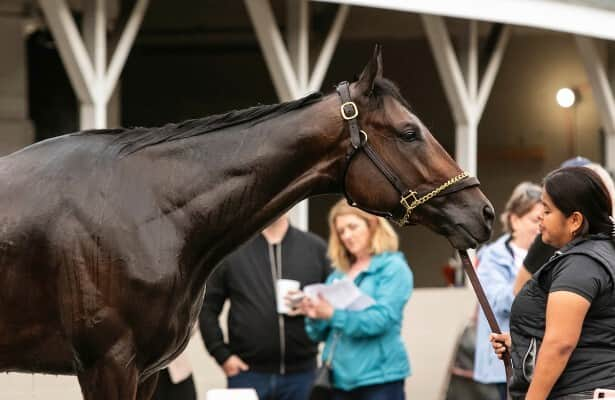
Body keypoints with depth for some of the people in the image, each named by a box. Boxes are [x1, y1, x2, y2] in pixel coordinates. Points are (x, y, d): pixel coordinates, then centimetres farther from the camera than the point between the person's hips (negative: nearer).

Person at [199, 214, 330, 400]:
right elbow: (207, 308, 5)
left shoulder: (316, 248, 7)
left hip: (301, 371, 1)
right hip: (248, 372, -1)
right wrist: (222, 354, -3)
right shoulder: (232, 250, 4)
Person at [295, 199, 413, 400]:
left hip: (379, 377, -6)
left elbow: (383, 318, -17)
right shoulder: (338, 275, 15)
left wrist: (334, 314, -23)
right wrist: (315, 317, -7)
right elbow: (319, 334, 15)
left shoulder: (393, 267, -2)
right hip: (340, 376, 6)